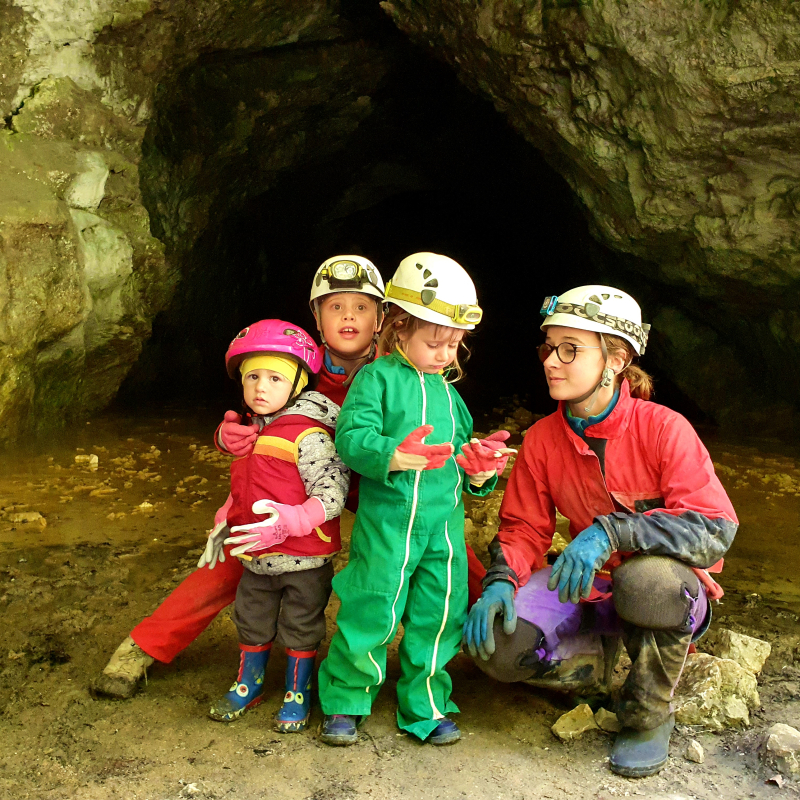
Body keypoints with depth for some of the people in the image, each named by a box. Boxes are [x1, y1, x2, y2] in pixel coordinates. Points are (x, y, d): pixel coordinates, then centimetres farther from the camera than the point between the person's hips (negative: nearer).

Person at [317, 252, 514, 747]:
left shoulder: (448, 393, 17)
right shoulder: (376, 378, -2)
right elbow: (352, 437, -14)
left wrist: (478, 470, 0)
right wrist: (395, 455, -30)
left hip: (444, 522, 6)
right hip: (386, 521, -5)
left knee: (440, 615, 9)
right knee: (371, 613, 1)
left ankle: (426, 707, 27)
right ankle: (345, 701, 23)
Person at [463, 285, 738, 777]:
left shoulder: (663, 428, -18)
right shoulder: (542, 440, -4)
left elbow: (717, 529, -26)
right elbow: (523, 529, 1)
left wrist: (610, 532, -38)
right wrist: (500, 583, -21)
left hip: (671, 592, -3)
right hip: (592, 590, 4)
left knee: (644, 578, -40)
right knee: (495, 642, -22)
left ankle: (651, 715, -10)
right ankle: (606, 660, 8)